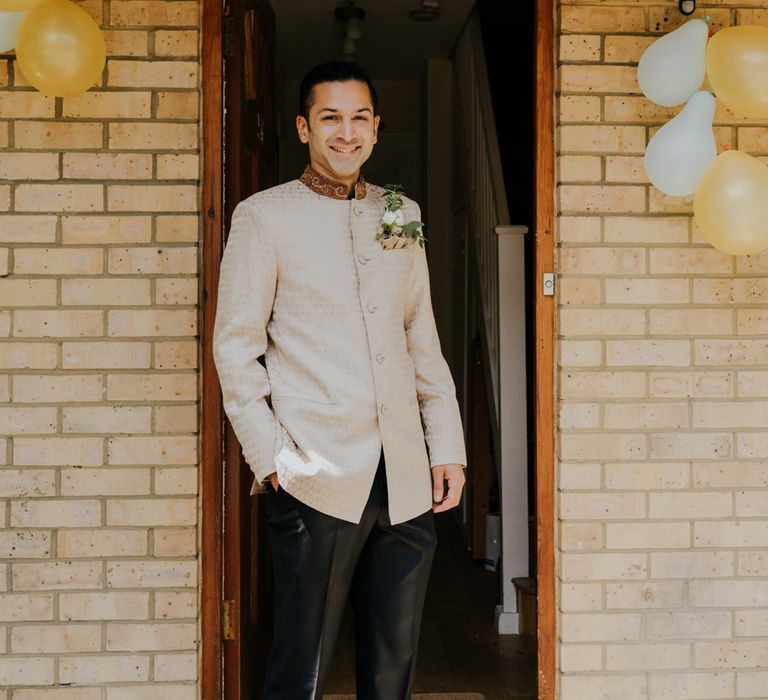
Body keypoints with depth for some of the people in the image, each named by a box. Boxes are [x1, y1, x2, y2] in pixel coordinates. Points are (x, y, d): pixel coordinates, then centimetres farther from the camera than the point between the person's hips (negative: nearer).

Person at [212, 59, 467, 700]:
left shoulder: (402, 213, 14)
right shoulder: (264, 216, 1)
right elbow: (234, 346, -1)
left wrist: (448, 447, 10)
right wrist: (272, 457, -9)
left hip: (406, 480, 5)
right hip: (317, 480, -4)